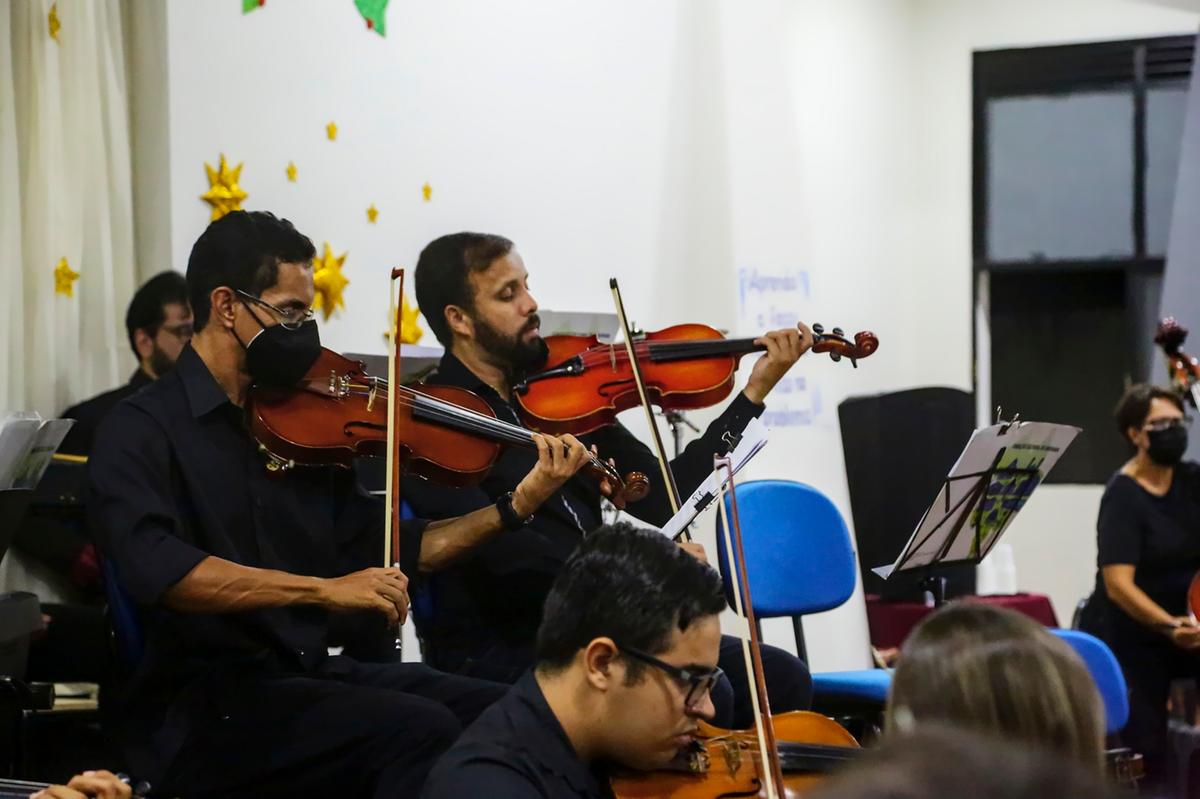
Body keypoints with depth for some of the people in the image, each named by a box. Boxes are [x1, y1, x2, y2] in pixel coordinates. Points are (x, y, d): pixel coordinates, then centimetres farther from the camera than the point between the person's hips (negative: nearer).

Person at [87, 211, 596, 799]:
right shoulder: (141, 432, -7)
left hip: (304, 675, 7)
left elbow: (393, 551, 17)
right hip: (201, 707, -6)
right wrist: (323, 588, -30)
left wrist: (517, 504, 7)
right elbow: (157, 568, -27)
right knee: (421, 729, -27)